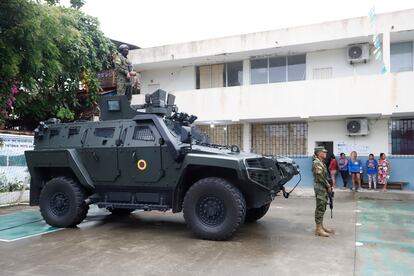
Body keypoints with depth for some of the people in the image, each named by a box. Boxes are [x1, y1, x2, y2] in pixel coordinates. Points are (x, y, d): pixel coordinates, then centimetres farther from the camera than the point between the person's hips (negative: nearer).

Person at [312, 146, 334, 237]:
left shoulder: (321, 162, 15)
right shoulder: (316, 163, -16)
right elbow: (320, 177, -21)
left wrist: (328, 186, 9)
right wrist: (328, 186, -12)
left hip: (324, 188, 10)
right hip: (320, 188, -10)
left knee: (323, 208, 14)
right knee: (320, 208, -7)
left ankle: (321, 226, 21)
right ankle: (318, 229, -3)